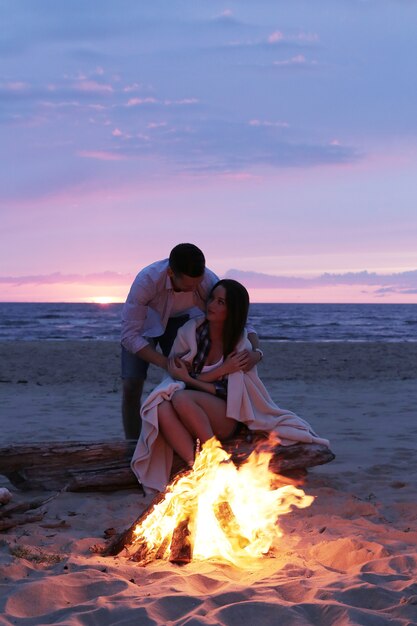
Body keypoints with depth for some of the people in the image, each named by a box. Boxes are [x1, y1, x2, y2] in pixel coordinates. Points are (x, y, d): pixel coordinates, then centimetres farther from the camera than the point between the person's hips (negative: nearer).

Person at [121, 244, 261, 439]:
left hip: (179, 320, 2)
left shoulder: (208, 281, -34)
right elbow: (129, 336, -37)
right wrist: (166, 363, -45)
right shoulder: (146, 280, -41)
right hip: (143, 321, -2)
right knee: (131, 386, -13)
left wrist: (256, 351, -45)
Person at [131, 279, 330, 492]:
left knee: (181, 398, -33)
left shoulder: (240, 344, -4)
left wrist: (189, 379, -15)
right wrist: (222, 370, -13)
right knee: (162, 408, -33)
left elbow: (229, 393, -6)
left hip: (225, 418, -2)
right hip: (188, 422, 2)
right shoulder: (189, 331, 2)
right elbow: (174, 373, -4)